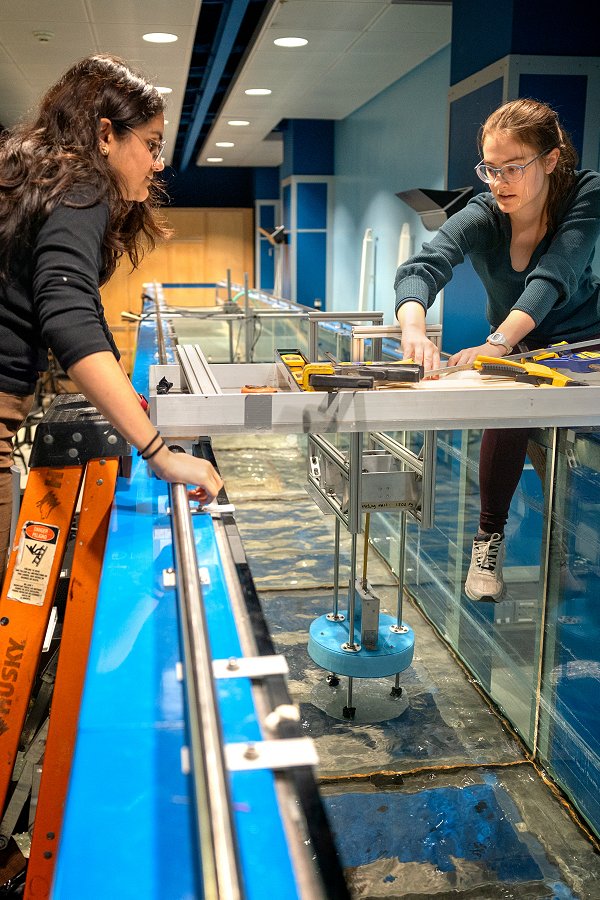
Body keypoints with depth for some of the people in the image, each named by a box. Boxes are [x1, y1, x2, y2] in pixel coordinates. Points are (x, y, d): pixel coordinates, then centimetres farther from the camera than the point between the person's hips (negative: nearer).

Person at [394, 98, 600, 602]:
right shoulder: (481, 218, -18)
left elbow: (552, 278, -35)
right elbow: (420, 269, -36)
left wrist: (496, 344, -51)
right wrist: (414, 330, -59)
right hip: (521, 349, 1)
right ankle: (490, 537, -13)